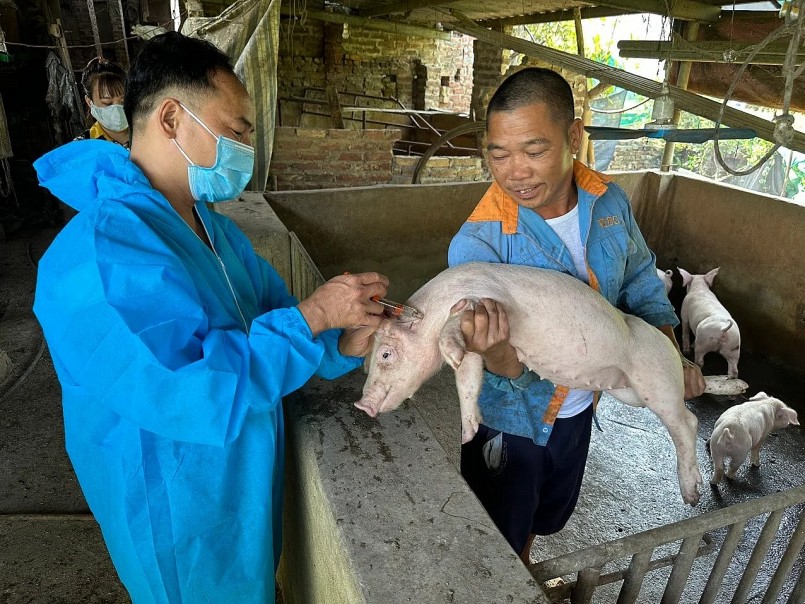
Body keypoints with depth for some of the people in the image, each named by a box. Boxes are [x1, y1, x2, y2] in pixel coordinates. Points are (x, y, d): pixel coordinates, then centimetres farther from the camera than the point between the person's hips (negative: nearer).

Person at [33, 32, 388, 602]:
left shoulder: (212, 227, 2)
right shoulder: (99, 255, -29)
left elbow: (269, 313, 4)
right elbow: (194, 399, -35)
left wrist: (342, 346, -15)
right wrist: (312, 316, -29)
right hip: (185, 527, -8)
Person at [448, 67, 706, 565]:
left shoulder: (610, 202, -14)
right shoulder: (477, 244, -31)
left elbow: (640, 281, 5)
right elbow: (513, 376, -31)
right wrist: (498, 356, -53)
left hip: (579, 411, 5)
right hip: (511, 424, -5)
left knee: (544, 518, 32)